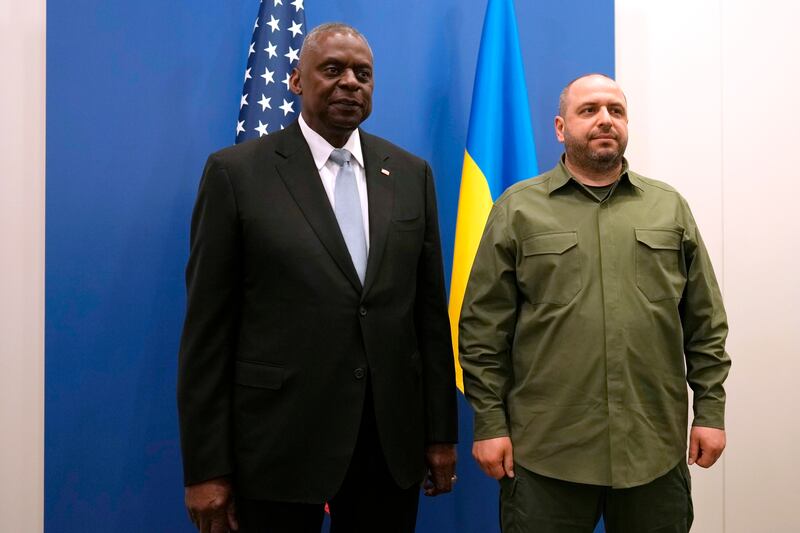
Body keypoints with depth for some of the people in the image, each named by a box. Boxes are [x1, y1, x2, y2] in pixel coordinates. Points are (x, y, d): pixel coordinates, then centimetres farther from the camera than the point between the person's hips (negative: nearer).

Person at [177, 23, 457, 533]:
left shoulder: (411, 174, 6)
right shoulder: (237, 171, -5)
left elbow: (431, 310, 7)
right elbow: (208, 328, -6)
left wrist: (441, 432, 7)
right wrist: (206, 467, -6)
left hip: (393, 437, 3)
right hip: (280, 440, -3)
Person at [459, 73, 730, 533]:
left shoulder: (670, 207, 8)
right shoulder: (518, 209, 1)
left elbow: (705, 324, 10)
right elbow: (484, 328, -1)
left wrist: (711, 410, 4)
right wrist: (490, 422, -4)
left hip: (656, 450, 3)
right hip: (544, 450, -2)